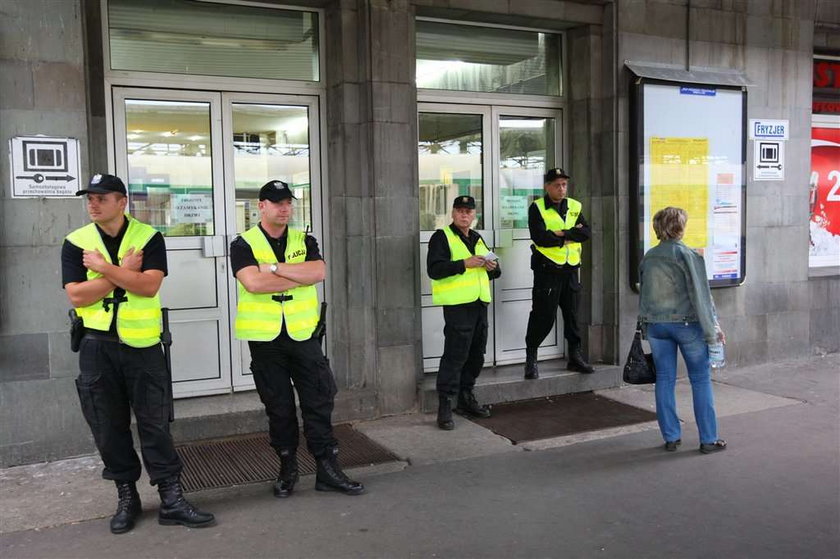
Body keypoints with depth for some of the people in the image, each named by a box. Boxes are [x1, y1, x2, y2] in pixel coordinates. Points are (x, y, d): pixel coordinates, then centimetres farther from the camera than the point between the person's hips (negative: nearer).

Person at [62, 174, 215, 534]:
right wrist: (124, 271, -13)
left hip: (143, 344, -2)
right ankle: (126, 497, 24)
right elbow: (76, 296, -10)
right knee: (109, 427, 9)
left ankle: (171, 499, 9)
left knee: (155, 424, 2)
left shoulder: (149, 238, -2)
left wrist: (102, 267, -14)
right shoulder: (76, 243, 2)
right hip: (97, 346, 2)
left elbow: (149, 285, -16)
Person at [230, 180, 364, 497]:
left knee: (319, 401, 2)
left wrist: (275, 268, -14)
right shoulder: (244, 245, -1)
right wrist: (300, 276, -12)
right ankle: (287, 468, 23)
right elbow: (253, 283, -19)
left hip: (303, 334, 2)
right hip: (265, 338, -2)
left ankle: (327, 470, 11)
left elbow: (319, 272, -11)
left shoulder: (305, 241, 9)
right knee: (278, 407, 7)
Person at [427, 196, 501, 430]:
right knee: (455, 355, -10)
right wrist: (465, 264, -22)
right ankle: (444, 406, -5)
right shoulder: (441, 237, -3)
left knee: (476, 354, 12)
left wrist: (493, 267, 4)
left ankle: (466, 399, 25)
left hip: (479, 304, 8)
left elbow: (492, 272, 28)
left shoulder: (477, 238, 20)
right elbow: (434, 269, -16)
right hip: (457, 305, -8)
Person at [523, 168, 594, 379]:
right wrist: (572, 235, -9)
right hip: (547, 269, -5)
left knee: (572, 314, 12)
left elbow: (586, 232, -2)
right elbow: (540, 237, -19)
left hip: (570, 269, 5)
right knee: (543, 315, -3)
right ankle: (531, 358, 9)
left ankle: (575, 356, 23)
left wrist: (563, 233, -16)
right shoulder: (537, 208, -5)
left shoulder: (574, 207, 10)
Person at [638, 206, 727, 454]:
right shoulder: (688, 255, -10)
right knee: (701, 379, 5)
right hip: (686, 323, -5)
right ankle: (708, 439, 9)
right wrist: (713, 327, -4)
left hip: (655, 324, 5)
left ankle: (671, 437, 15)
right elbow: (701, 294, -10)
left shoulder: (648, 257, 7)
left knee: (664, 379, 10)